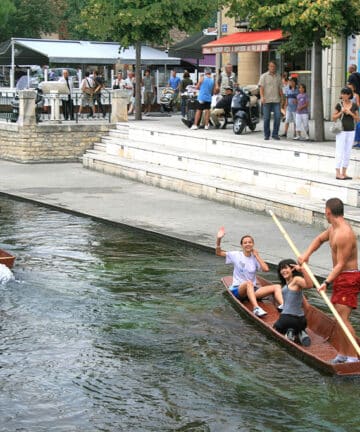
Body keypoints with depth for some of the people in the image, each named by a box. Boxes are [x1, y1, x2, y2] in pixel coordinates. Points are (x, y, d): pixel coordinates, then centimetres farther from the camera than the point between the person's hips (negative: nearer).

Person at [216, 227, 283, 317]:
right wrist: (218, 239, -20)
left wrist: (257, 255, -2)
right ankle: (256, 308, -57)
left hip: (252, 290, 4)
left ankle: (282, 306, -38)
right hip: (237, 289, -4)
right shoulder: (236, 255, 2)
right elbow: (218, 253, -5)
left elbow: (266, 269, -7)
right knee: (248, 283, -41)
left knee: (277, 287, -15)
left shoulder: (255, 258, 9)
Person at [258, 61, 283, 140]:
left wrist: (282, 98, 12)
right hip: (267, 100, -2)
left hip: (276, 101, 2)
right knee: (266, 118, 1)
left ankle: (275, 134, -1)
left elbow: (280, 88, 17)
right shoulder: (264, 76, 4)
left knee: (278, 116, -9)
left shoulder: (278, 76, 14)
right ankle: (266, 135, 10)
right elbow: (261, 87, -6)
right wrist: (262, 97, -20)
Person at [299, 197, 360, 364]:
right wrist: (306, 254, 12)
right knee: (340, 318, 13)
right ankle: (342, 355, 21)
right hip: (340, 277, 10)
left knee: (343, 318, -15)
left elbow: (341, 264, -24)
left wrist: (326, 282, -28)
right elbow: (319, 239, 27)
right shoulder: (333, 228, 8)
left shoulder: (344, 234, -23)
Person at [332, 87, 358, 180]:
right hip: (341, 131, -3)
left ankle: (344, 173, 13)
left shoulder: (354, 106, 3)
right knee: (340, 152, -5)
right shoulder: (339, 105, -3)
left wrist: (350, 113, -12)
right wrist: (341, 112, -15)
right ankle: (338, 174, -2)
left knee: (347, 153, 7)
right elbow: (334, 118, 0)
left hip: (351, 131, 3)